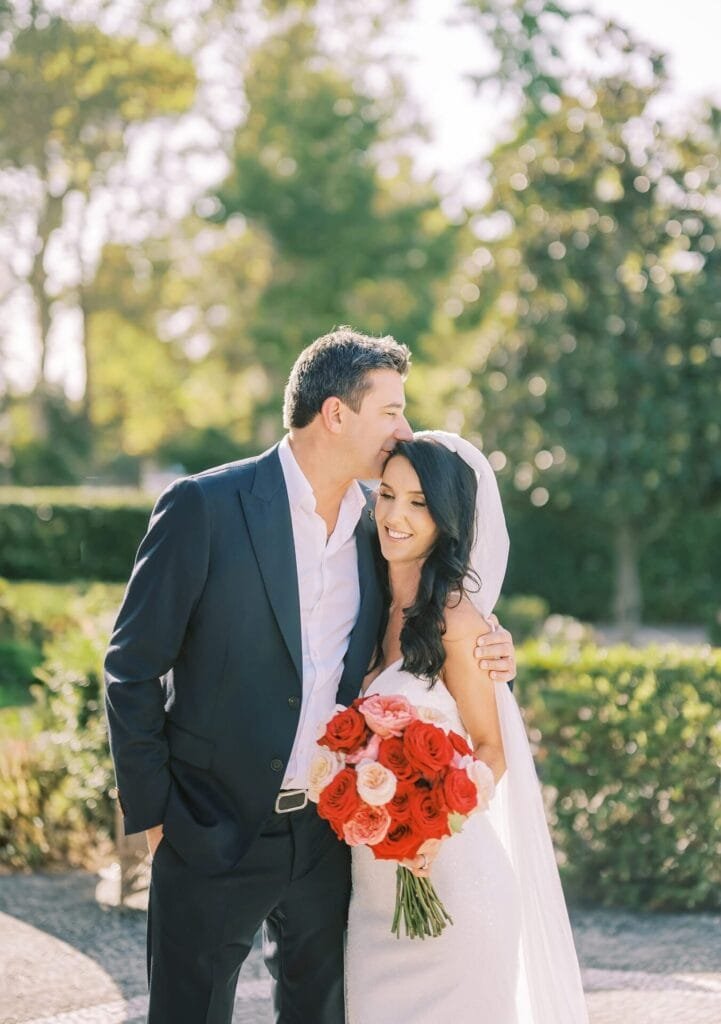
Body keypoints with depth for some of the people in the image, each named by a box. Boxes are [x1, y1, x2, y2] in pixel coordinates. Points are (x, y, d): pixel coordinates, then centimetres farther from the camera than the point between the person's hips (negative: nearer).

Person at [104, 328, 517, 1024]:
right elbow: (131, 667, -8)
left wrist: (478, 662, -1)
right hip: (214, 833, -5)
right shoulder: (205, 506, -12)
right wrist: (152, 813, -7)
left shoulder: (375, 526, 5)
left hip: (328, 835, 5)